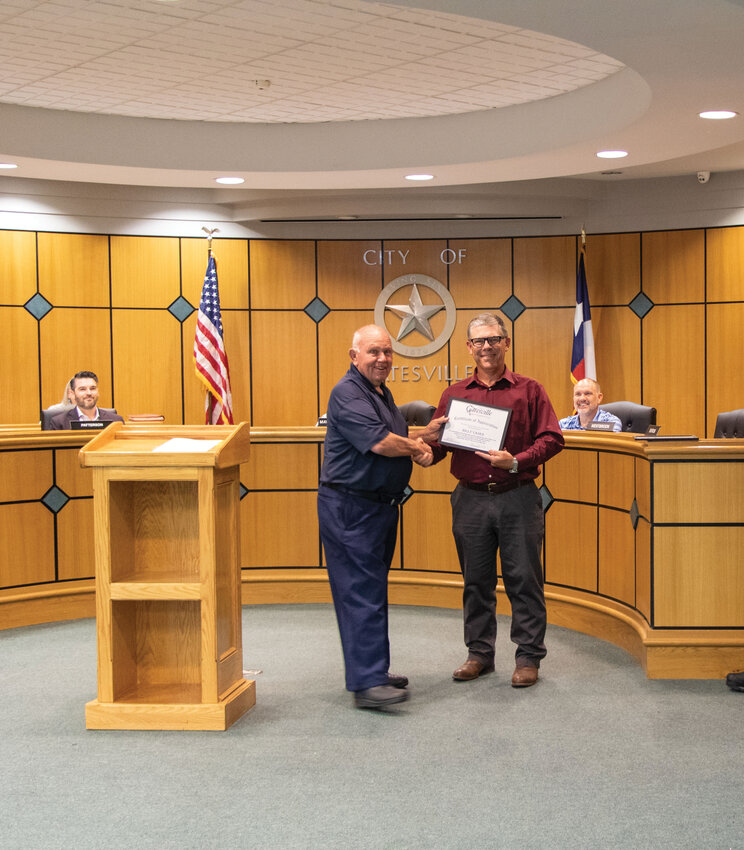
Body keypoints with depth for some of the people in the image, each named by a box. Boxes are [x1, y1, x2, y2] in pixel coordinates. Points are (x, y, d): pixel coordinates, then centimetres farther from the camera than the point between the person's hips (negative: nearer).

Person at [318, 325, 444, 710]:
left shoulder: (382, 393, 17)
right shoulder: (348, 393, -14)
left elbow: (397, 440, 26)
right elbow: (380, 443, -23)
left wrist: (420, 440, 5)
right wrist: (416, 446, -5)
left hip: (380, 505, 10)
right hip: (350, 508, -10)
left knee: (372, 591, 15)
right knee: (361, 593, -10)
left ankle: (374, 671, 23)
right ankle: (366, 683, -11)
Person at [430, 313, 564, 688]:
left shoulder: (529, 390, 3)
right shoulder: (454, 394, 11)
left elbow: (552, 438, -2)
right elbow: (439, 442, 9)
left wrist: (516, 461, -17)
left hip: (517, 498, -2)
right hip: (471, 498, 3)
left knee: (523, 578, 0)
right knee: (476, 580, 10)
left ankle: (528, 657, 10)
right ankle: (479, 653, 22)